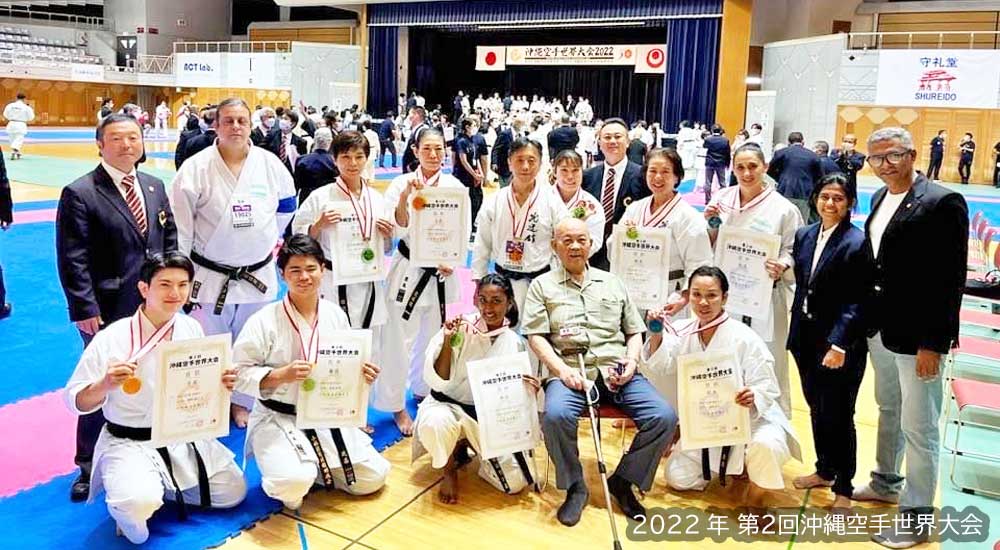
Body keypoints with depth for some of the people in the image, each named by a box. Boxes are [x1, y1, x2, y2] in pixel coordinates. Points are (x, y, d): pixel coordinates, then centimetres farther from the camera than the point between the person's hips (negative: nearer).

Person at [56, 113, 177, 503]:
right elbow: (72, 261, -12)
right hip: (108, 312, -5)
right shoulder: (79, 194, -10)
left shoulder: (154, 186, 9)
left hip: (154, 306, 5)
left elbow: (170, 240, 14)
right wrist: (84, 310, -16)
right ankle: (89, 466, 22)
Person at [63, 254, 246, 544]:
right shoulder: (112, 338, -18)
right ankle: (126, 503, 7)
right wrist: (106, 384, -32)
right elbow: (76, 400, -11)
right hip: (129, 443, -5)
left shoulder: (191, 329, -4)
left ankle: (160, 486, 26)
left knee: (233, 493, 6)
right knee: (140, 503, -32)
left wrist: (222, 383, -13)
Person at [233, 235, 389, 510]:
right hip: (278, 418, -5)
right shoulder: (264, 321, -14)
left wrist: (362, 373, -10)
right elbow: (240, 373, -13)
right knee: (293, 482, -31)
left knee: (373, 478, 5)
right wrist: (281, 375, -27)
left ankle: (315, 469, 28)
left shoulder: (336, 315, 1)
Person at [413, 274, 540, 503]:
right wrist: (447, 341, -28)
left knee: (515, 482, -11)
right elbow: (438, 381, -15)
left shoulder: (514, 343, -2)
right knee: (435, 424, -39)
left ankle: (467, 444, 18)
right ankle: (450, 472, -3)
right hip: (449, 404, -3)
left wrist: (530, 389, -16)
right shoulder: (460, 328, -13)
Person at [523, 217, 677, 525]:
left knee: (664, 417, -20)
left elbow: (634, 331, 23)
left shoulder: (612, 283, 23)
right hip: (570, 373, -3)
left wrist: (631, 361, 2)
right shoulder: (542, 286, 13)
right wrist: (563, 370, -12)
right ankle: (575, 487, -8)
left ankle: (623, 481, 3)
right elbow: (536, 336, 2)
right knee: (555, 415, -35)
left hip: (617, 372, 3)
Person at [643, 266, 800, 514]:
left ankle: (755, 499, -3)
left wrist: (752, 397, -41)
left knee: (765, 445, -37)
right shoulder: (684, 331, -5)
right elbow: (661, 365, -10)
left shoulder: (745, 338, -21)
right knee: (678, 478, 1)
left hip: (749, 421, -5)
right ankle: (733, 464, 30)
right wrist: (656, 336, -26)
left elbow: (767, 390, -18)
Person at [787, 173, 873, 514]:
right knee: (816, 409, 18)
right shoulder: (804, 235, 6)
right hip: (806, 336, 6)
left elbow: (857, 300, -16)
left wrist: (839, 343, -22)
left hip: (841, 343, -6)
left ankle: (844, 489, 20)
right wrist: (796, 330, 8)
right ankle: (824, 470, 37)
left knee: (838, 415, 3)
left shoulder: (857, 243, -13)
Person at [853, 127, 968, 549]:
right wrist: (867, 317, 12)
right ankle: (886, 482, 41)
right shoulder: (880, 198, 8)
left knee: (918, 427, 1)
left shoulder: (942, 203, -15)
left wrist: (933, 344, -18)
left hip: (917, 335, -8)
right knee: (888, 409, 23)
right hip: (880, 326, 8)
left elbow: (951, 279, -17)